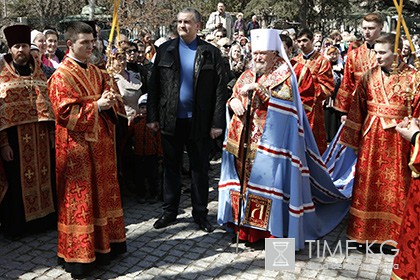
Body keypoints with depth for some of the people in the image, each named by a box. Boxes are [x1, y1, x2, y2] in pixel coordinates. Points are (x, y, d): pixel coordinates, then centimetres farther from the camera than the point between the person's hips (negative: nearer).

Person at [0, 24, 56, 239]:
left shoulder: (38, 71, 12)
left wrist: (52, 132, 6)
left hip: (41, 136, 4)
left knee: (43, 177, 11)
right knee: (17, 182, 4)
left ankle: (44, 218, 26)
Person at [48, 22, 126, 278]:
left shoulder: (96, 72, 13)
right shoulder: (61, 77, -10)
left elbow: (107, 96, 19)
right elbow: (65, 112, -16)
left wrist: (108, 102, -5)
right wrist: (96, 106, -18)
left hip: (100, 141, 7)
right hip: (76, 144, -7)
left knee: (103, 191, 13)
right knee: (80, 197, -1)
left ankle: (105, 242, 26)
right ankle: (80, 254, 10)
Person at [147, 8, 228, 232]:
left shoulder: (211, 53, -1)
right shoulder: (165, 50, 5)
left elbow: (220, 88, -4)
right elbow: (154, 85, 4)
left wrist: (217, 122, -10)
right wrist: (152, 117, -1)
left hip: (199, 121, -1)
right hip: (170, 120, 2)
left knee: (200, 168, 9)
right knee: (171, 167, 12)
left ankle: (200, 213, 22)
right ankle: (169, 211, 25)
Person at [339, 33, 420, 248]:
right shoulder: (369, 77, 2)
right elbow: (357, 108, 5)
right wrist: (352, 139, 6)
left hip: (397, 139, -2)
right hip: (371, 136, 3)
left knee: (395, 185, 7)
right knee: (368, 183, 9)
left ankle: (393, 233, 24)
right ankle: (365, 231, 25)